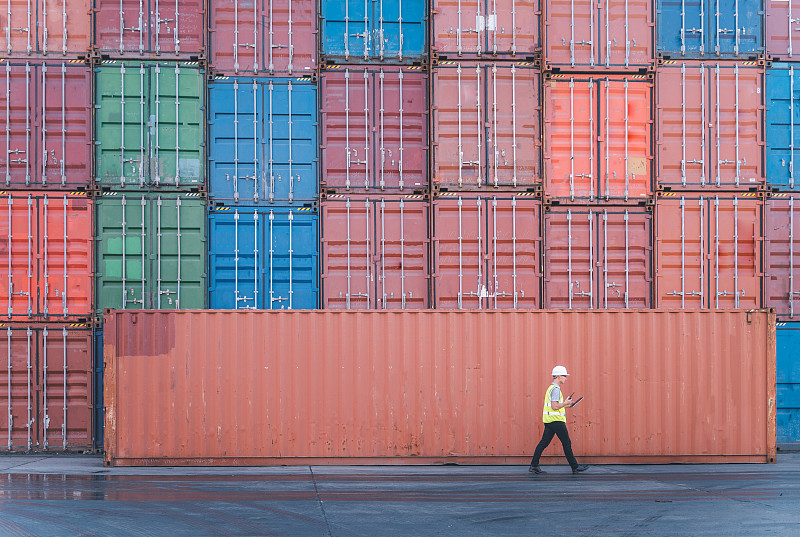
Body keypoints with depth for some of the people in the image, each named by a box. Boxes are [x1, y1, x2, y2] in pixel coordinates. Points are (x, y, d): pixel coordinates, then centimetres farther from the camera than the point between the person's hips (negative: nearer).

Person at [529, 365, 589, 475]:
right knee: (566, 443, -2)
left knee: (544, 443, 6)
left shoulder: (551, 388, 18)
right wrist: (566, 403, -9)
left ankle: (534, 466, 3)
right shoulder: (555, 389, -14)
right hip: (556, 420, -10)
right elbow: (555, 406, -22)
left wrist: (565, 405, 20)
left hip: (548, 420, 10)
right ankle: (575, 467, 4)